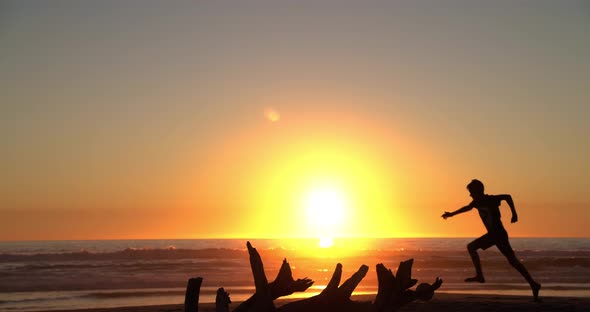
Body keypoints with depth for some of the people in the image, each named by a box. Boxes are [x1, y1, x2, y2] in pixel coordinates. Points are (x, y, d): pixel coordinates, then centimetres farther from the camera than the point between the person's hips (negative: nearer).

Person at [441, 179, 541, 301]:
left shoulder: (490, 199, -12)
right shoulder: (477, 202, 11)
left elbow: (507, 197, -16)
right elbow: (467, 208, 29)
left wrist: (514, 214, -19)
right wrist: (452, 214, 40)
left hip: (499, 234, -9)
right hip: (492, 234, 9)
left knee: (512, 261, -12)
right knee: (471, 247, 10)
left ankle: (533, 284, -9)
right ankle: (479, 276, 8)